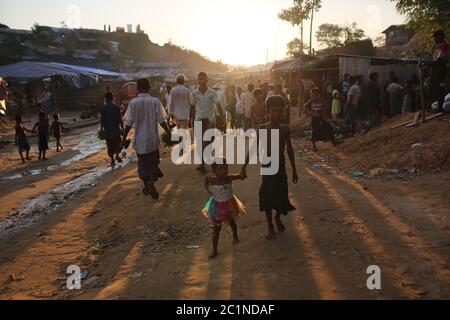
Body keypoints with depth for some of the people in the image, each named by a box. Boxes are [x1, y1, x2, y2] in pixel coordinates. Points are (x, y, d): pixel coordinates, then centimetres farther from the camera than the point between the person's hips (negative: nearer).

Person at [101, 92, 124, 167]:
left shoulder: (104, 108, -6)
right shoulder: (117, 107, -4)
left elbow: (103, 120, -7)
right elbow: (120, 119, -4)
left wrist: (101, 128, 2)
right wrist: (122, 127, 6)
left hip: (107, 130, -1)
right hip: (116, 128, 1)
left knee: (110, 145, 6)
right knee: (117, 142, 20)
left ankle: (112, 160, 7)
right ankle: (117, 155, 10)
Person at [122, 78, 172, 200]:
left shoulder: (133, 103, -9)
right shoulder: (155, 101, -9)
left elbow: (129, 123, -9)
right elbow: (162, 121, -9)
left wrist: (124, 138, 1)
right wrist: (169, 133, 4)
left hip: (139, 140, 0)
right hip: (153, 139, 0)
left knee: (142, 163, 16)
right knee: (154, 162, 15)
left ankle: (146, 186, 25)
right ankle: (152, 181, -11)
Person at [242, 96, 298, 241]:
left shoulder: (285, 129, -3)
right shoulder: (262, 128, -11)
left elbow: (289, 149, 5)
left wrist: (294, 170, 9)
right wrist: (244, 168, -16)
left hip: (281, 166, 2)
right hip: (267, 166, -2)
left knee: (281, 195, 9)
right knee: (268, 197, 3)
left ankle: (278, 218, 40)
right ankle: (270, 227, 19)